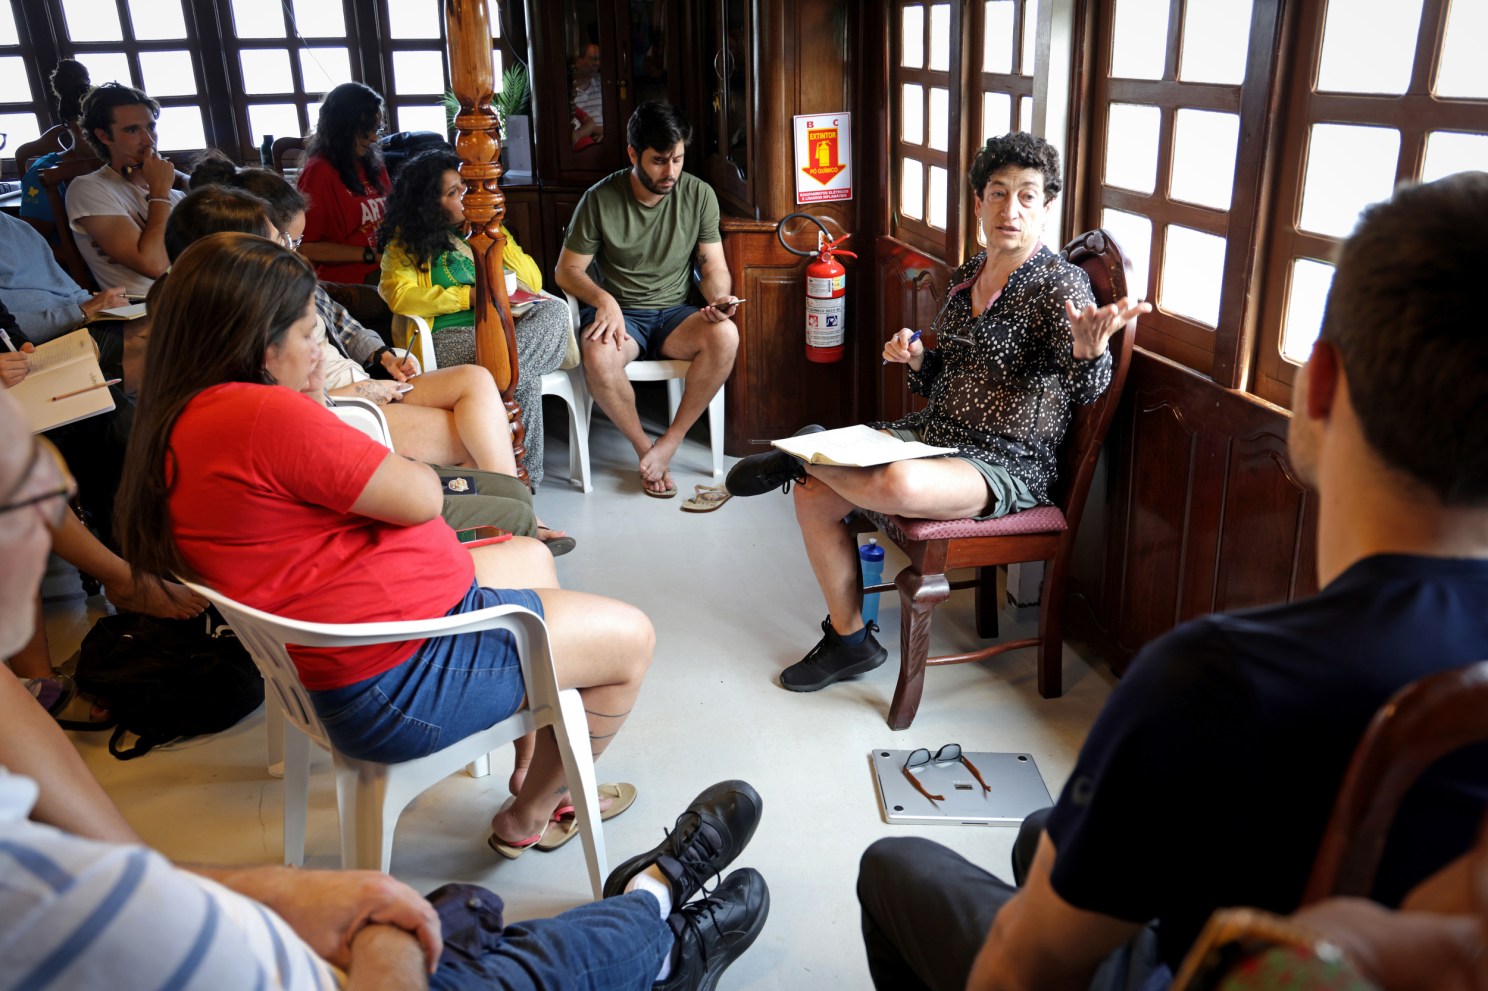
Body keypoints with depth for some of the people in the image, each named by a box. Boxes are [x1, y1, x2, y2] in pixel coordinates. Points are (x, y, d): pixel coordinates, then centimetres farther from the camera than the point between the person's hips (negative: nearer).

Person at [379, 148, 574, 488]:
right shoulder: (405, 242, 12)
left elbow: (534, 282, 19)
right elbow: (400, 297, -7)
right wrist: (471, 296, -10)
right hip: (449, 336, -5)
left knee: (554, 310, -32)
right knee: (525, 378, -37)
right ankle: (524, 473, -32)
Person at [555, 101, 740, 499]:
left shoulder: (699, 194, -1)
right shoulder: (601, 199, -7)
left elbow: (714, 266, 2)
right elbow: (567, 270, -2)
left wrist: (719, 297, -22)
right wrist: (603, 299, -23)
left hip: (675, 313, 2)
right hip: (619, 313, -2)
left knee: (725, 336, -31)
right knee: (599, 356, -37)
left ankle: (668, 444, -19)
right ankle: (644, 448, -12)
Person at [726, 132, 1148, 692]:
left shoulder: (1061, 284, -10)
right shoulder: (965, 277, 10)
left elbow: (1087, 389, -25)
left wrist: (1088, 348, -48)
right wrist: (915, 359, -5)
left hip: (1007, 464, -7)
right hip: (931, 433, 7)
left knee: (898, 485, -38)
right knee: (812, 495, -9)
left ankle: (802, 455, -6)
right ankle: (850, 640, 8)